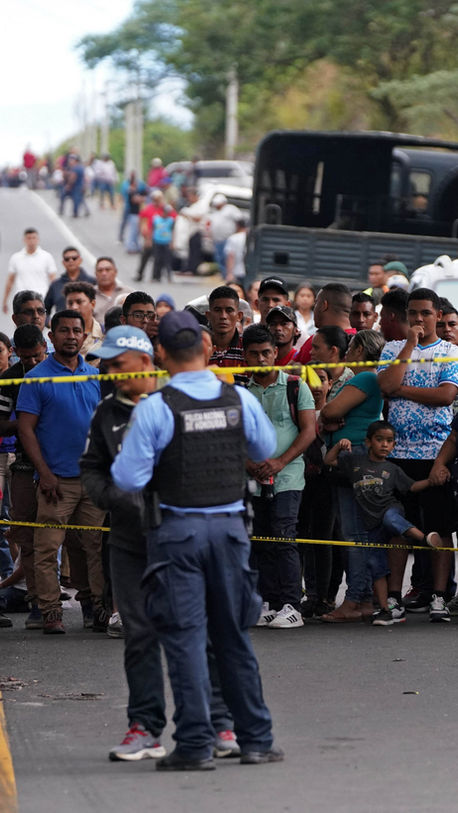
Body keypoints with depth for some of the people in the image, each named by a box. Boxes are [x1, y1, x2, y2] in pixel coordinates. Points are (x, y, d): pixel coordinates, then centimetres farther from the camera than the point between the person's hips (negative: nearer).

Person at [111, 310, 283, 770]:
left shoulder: (155, 408, -11)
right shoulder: (240, 400, 1)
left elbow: (129, 479, -11)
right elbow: (266, 449, 18)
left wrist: (122, 460, 10)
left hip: (178, 530, -3)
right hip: (229, 527, 4)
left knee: (185, 637, 0)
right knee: (234, 635, 13)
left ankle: (195, 745, -4)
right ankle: (255, 740, 16)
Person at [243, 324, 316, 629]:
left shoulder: (295, 386, 3)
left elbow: (309, 430, -2)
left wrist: (280, 461, -12)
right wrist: (249, 463, -9)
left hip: (287, 477, -4)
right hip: (253, 479, 4)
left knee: (283, 538, -13)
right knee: (261, 544, 5)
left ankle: (291, 606, -11)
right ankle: (268, 604, 10)